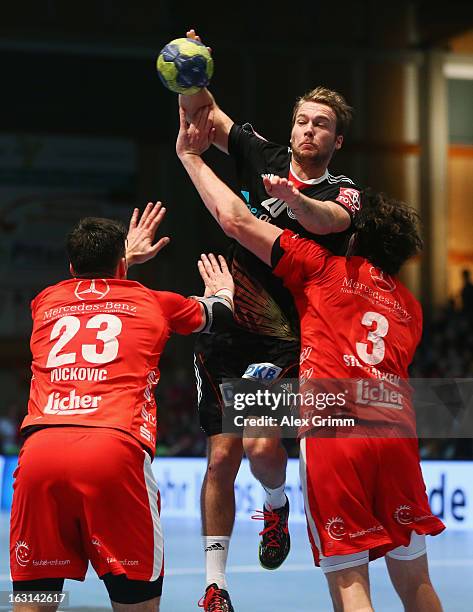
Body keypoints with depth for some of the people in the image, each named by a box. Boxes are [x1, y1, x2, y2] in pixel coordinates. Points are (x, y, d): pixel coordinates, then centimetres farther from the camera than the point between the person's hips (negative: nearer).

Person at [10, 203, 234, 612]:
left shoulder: (46, 302, 25)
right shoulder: (151, 302, 21)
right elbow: (219, 314, 43)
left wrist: (125, 256, 67)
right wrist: (222, 290, 65)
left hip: (39, 450, 2)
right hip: (114, 448, -2)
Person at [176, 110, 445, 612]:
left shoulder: (325, 268, 11)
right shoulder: (409, 306, 24)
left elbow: (235, 219, 9)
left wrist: (191, 156, 23)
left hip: (333, 433, -4)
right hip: (396, 431, 4)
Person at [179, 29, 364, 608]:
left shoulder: (343, 193, -4)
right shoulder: (264, 157, 6)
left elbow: (326, 221, -27)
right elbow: (203, 111, 10)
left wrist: (291, 197, -48)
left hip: (287, 340, -3)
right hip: (226, 334, 3)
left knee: (261, 444, -20)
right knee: (222, 457, 0)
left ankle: (277, 505, 15)